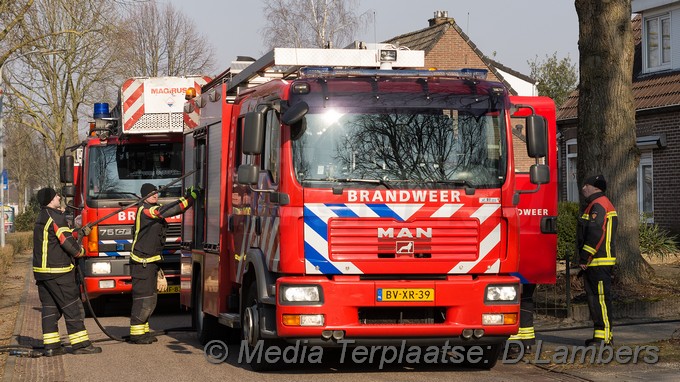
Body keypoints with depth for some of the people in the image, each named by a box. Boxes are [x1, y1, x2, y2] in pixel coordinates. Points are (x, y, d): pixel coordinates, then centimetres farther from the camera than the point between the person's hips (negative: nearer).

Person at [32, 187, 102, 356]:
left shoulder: (42, 217, 16)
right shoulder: (55, 217, -14)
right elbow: (67, 241, -17)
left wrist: (81, 232, 20)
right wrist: (80, 250, 2)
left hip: (41, 270, 9)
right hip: (58, 272, -9)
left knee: (50, 308, 9)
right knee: (72, 307, -4)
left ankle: (51, 345, 8)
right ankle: (80, 344, -3)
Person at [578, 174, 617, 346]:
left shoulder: (599, 205, -13)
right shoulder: (594, 205, 21)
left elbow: (596, 234, -21)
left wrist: (585, 257, -17)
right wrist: (584, 258, 20)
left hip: (599, 261, -11)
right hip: (594, 262, 11)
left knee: (601, 296, -9)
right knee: (594, 296, 13)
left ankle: (604, 335, -9)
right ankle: (602, 333, 17)